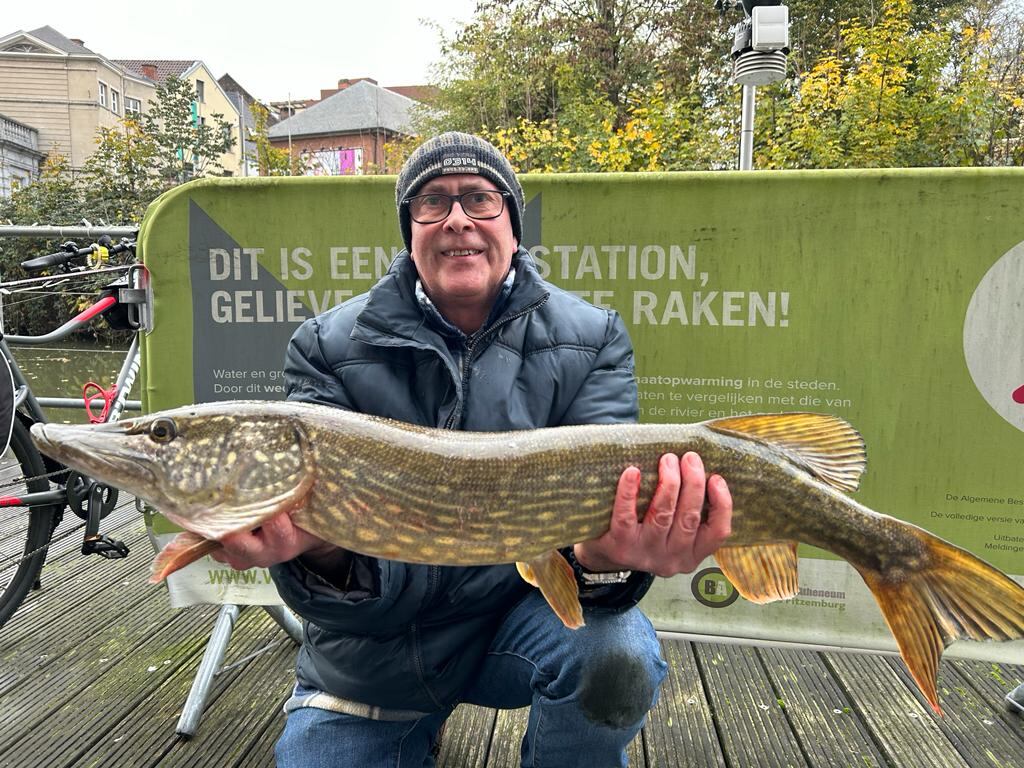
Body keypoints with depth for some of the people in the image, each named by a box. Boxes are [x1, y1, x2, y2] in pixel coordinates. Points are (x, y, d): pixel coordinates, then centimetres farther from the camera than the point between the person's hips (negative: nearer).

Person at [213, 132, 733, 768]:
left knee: (616, 655, -28)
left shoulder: (591, 342, -8)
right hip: (372, 652, 2)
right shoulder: (329, 348, -9)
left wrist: (604, 558, -41)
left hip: (520, 608, -1)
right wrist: (320, 554, -39)